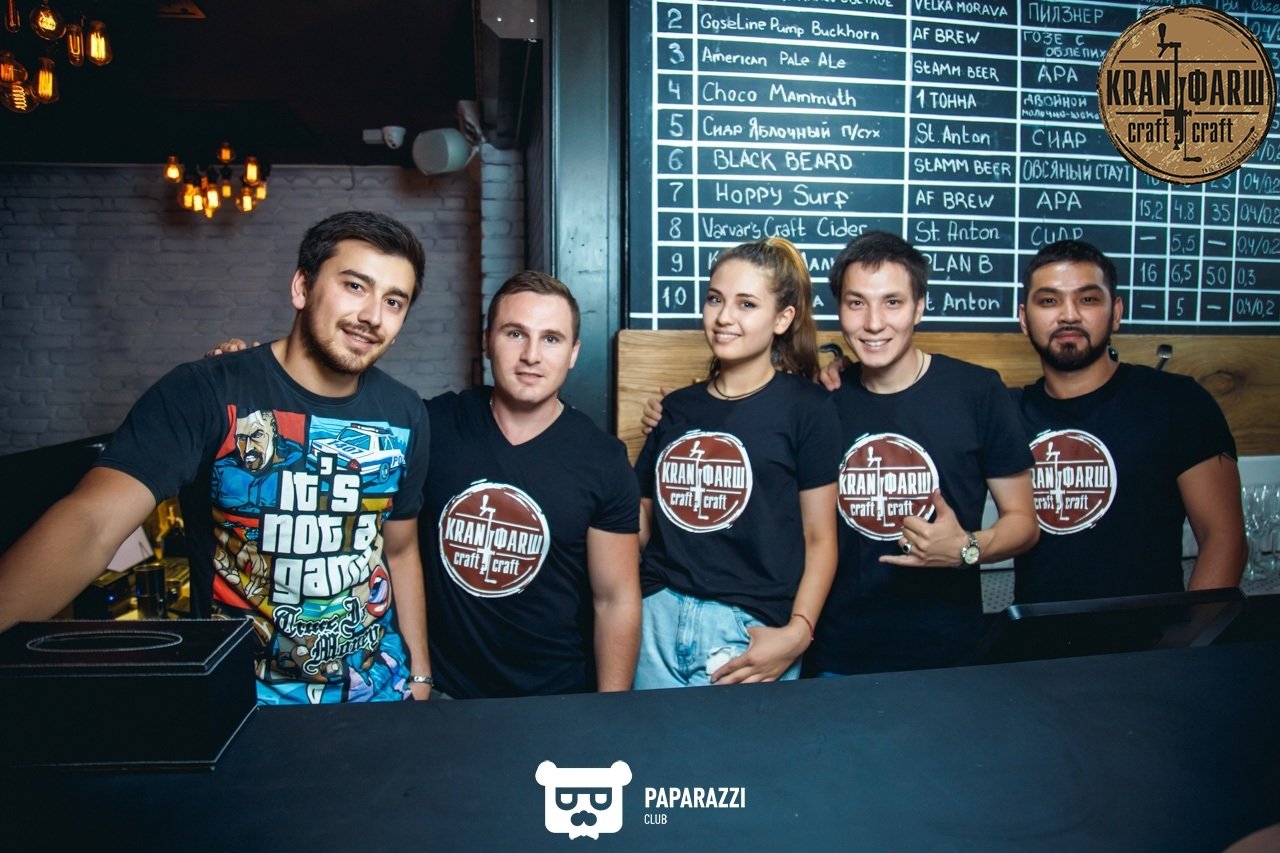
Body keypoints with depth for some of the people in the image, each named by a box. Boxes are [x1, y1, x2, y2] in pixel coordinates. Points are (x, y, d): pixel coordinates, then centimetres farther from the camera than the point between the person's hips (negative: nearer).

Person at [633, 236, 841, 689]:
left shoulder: (806, 408, -2)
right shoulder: (676, 409, 11)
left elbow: (819, 538, -4)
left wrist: (797, 632, -15)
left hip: (747, 630, -4)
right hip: (658, 615, 4)